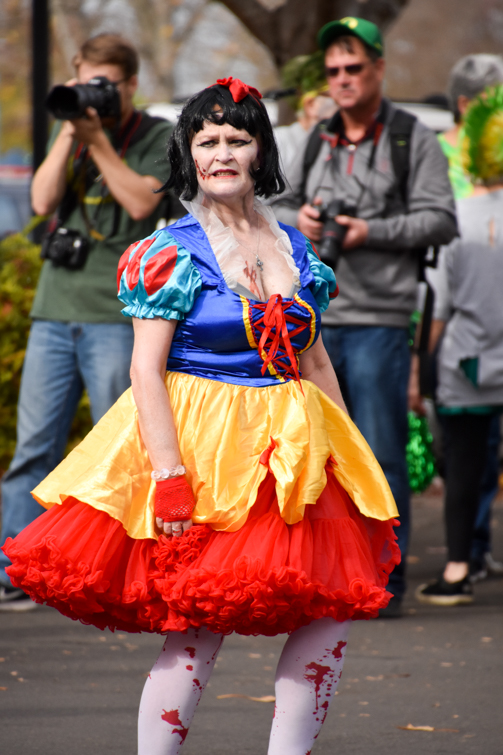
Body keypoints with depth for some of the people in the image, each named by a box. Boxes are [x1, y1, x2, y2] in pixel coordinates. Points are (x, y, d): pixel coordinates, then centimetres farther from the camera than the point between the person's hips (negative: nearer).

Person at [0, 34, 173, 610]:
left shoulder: (159, 138, 2)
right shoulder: (66, 135, 15)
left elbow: (141, 201, -12)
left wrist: (97, 139, -10)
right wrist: (70, 134, -5)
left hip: (117, 316, -4)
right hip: (55, 308, 4)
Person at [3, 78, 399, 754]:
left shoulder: (296, 248, 10)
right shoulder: (172, 253, -6)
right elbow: (146, 370, -11)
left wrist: (349, 456, 14)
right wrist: (170, 478, -19)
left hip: (290, 453, 6)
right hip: (198, 447, -6)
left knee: (332, 614, 2)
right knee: (198, 630, -9)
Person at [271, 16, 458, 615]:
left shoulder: (413, 141, 2)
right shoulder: (316, 143, 16)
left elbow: (440, 220, -5)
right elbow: (276, 207, 21)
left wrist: (369, 231, -15)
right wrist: (298, 218, -1)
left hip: (378, 322, -5)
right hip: (313, 321, 5)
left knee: (379, 455, -4)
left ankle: (384, 582, 1)